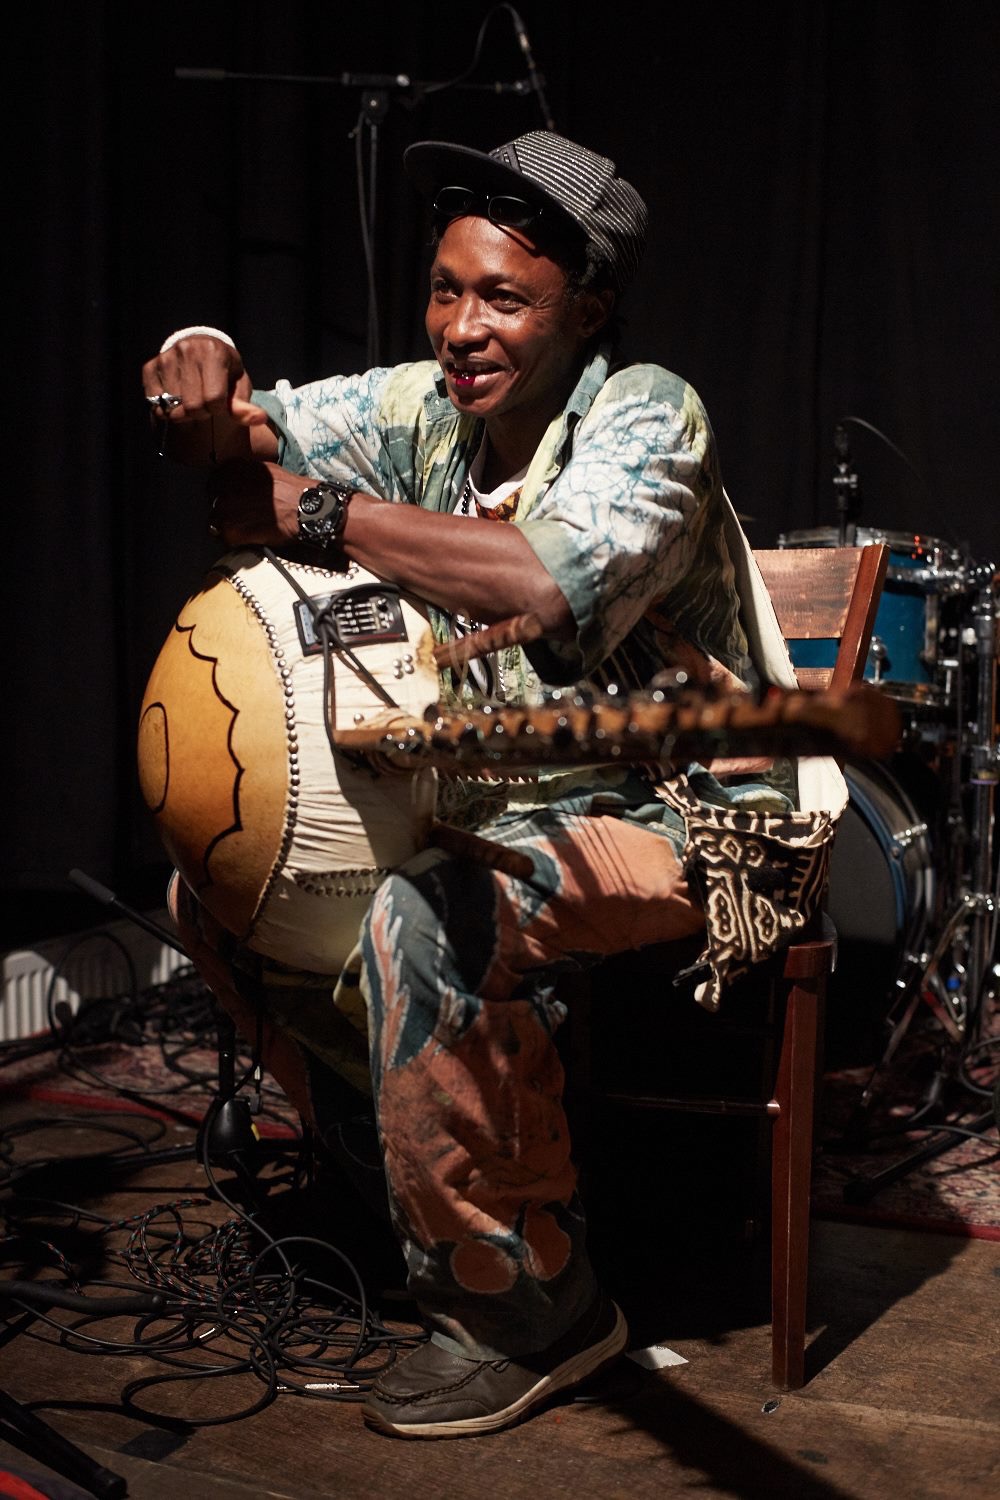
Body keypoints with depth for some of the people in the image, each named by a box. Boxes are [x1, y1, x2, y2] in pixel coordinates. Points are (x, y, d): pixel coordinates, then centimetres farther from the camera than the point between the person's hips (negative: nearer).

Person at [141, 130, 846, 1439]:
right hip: (497, 797, 8)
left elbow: (561, 583, -36)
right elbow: (251, 434, 4)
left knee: (425, 918, -34)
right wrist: (207, 402, -23)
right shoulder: (427, 408, 4)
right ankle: (386, 1172, 19)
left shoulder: (646, 411, -17)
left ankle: (527, 1306, -15)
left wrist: (317, 512, -28)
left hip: (678, 815, -8)